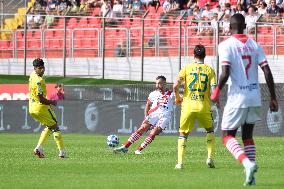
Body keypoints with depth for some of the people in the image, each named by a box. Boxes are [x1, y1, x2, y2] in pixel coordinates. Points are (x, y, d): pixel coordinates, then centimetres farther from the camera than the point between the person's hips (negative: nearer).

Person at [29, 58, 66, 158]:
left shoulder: (32, 75, 6)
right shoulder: (39, 81, -24)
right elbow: (41, 99, -25)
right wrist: (52, 102, -7)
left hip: (32, 109, 9)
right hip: (41, 108, -9)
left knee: (49, 126, 23)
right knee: (55, 127, 4)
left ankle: (39, 147, 9)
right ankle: (62, 152, 1)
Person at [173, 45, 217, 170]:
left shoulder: (187, 68, 3)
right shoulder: (209, 70, 4)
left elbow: (176, 85, -7)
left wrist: (177, 97, 11)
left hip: (188, 106, 0)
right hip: (204, 107, 0)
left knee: (183, 134, 13)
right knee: (210, 131, 24)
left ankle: (180, 162, 1)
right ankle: (210, 158, 10)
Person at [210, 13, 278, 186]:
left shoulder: (226, 45, -7)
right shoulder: (255, 45, 7)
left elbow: (225, 73, -17)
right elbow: (267, 72, 0)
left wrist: (216, 92, 0)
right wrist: (273, 98, 5)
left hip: (237, 98, -5)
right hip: (255, 98, 5)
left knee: (228, 136, 6)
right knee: (248, 136, 18)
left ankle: (247, 163, -20)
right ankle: (251, 177, 8)